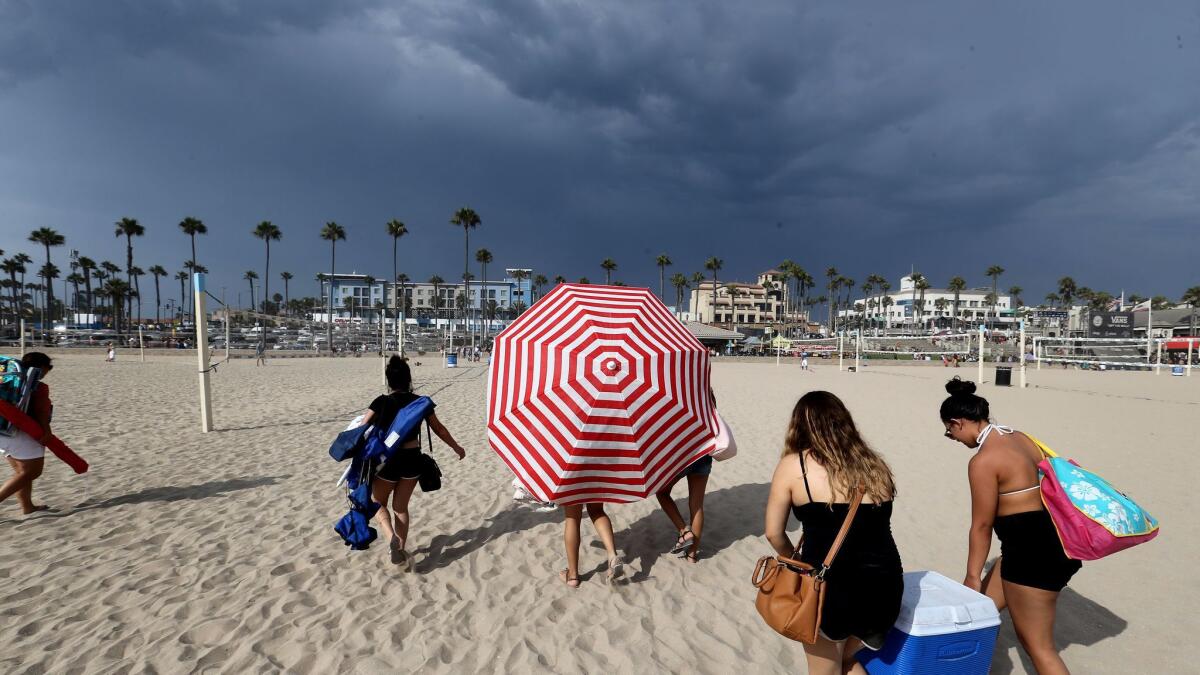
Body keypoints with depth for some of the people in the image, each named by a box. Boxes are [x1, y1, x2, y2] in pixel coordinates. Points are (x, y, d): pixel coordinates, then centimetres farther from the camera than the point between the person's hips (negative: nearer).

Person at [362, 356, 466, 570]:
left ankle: (392, 539, -6)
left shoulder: (381, 403, -10)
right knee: (401, 507, 19)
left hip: (388, 459, -3)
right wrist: (456, 447, 22)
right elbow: (439, 429, 8)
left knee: (378, 503, 19)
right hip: (412, 459, 3)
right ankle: (401, 551, 21)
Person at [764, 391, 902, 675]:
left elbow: (774, 533, -2)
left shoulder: (793, 465, -6)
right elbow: (871, 526, 8)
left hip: (829, 589, -5)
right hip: (885, 589, 5)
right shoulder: (875, 465, 6)